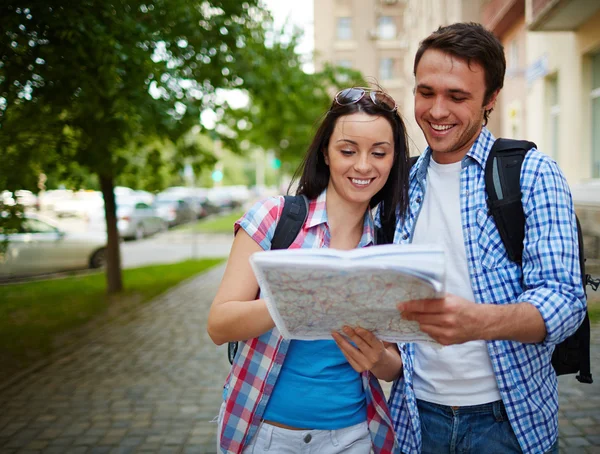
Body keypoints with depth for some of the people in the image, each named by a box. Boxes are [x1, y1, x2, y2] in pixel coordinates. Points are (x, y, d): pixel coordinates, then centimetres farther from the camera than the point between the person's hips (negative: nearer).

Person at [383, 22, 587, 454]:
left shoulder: (531, 173, -8)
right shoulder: (404, 184, 4)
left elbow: (564, 298, -17)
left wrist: (478, 321, -36)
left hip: (510, 417, -3)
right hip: (418, 413, 4)